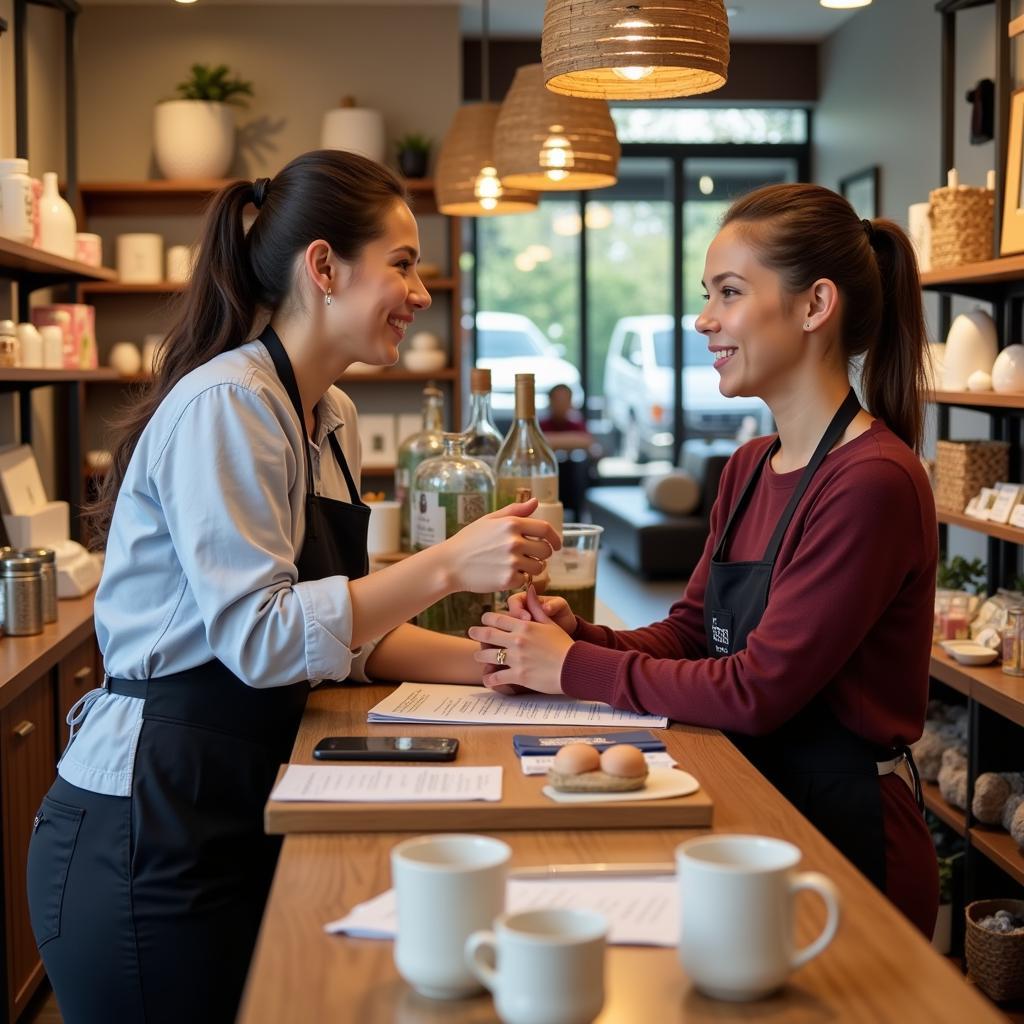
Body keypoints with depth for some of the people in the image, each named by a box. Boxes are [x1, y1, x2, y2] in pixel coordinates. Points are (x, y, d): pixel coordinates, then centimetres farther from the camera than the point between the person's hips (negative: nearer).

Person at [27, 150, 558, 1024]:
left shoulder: (331, 418, 10)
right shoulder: (225, 403, -17)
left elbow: (346, 631, 10)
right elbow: (257, 637, -23)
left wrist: (485, 660, -3)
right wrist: (447, 566, -26)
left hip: (241, 819, 8)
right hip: (147, 838, -8)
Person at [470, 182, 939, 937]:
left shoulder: (873, 480, -19)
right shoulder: (750, 469, 11)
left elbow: (758, 691, -21)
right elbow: (689, 633, 10)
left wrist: (573, 666, -14)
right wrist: (577, 634, -9)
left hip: (849, 845, -7)